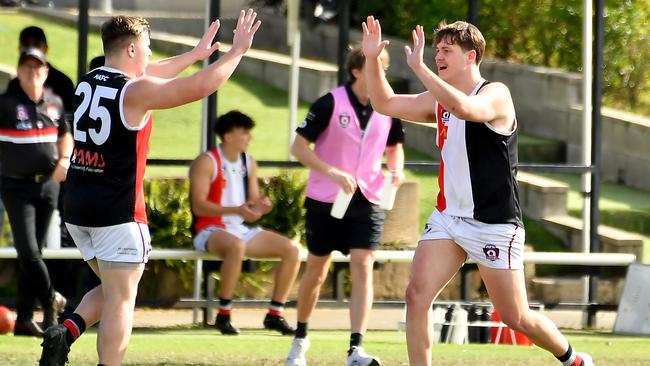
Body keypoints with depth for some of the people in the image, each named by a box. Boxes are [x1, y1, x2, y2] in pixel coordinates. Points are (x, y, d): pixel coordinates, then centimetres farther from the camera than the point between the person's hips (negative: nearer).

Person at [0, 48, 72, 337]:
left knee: (33, 252, 7)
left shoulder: (54, 104, 7)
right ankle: (51, 300, 8)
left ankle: (24, 318, 11)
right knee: (28, 251, -12)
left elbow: (65, 136, 22)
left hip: (48, 185, 4)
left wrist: (64, 160, 4)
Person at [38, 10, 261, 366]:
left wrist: (195, 53, 35)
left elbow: (148, 75, 28)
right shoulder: (135, 93, -13)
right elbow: (201, 85, -14)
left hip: (77, 209, 8)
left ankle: (66, 330, -3)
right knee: (120, 299, -3)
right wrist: (237, 51, 0)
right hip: (117, 212, -8)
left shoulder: (88, 83, 10)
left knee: (113, 290, 19)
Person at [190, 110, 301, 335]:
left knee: (292, 249, -10)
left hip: (242, 230, 7)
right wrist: (237, 210, -26)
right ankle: (223, 315, -32)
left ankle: (275, 314, -4)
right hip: (211, 231, -7)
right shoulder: (207, 162, -8)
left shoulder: (249, 163, 13)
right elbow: (198, 206, -16)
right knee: (236, 245, -42)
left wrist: (261, 205, -10)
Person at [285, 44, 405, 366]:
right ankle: (300, 339, 32)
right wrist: (333, 173, -24)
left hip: (367, 203, 2)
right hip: (325, 201, -2)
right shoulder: (330, 103, -12)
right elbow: (299, 147, -12)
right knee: (316, 271, 10)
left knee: (362, 268, -14)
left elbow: (394, 147, 19)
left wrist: (396, 169, -4)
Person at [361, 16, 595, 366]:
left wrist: (419, 68, -37)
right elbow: (385, 104, 14)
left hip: (494, 225, -7)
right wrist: (372, 59, 0)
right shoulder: (439, 100, 10)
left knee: (516, 318, 1)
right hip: (447, 217, 7)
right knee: (417, 294, -13)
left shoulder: (496, 94, -13)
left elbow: (465, 108, -35)